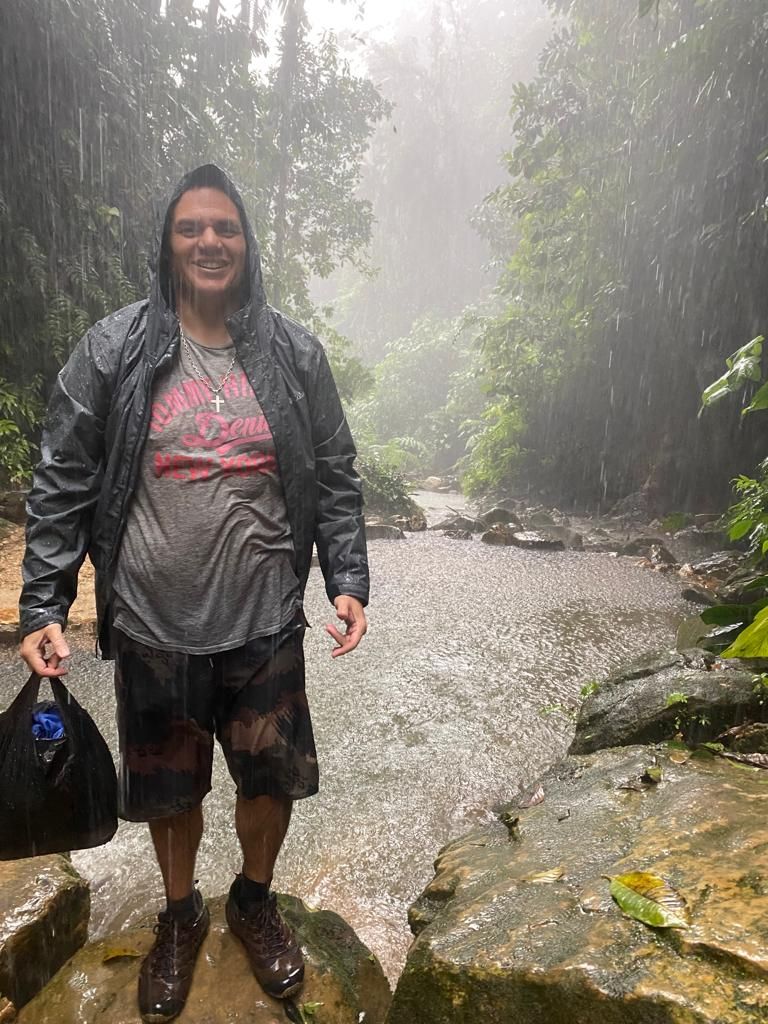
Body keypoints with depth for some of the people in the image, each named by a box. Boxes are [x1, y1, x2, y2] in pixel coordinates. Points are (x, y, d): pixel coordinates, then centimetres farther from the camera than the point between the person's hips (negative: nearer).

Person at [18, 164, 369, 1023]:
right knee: (168, 787, 19)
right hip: (152, 625, 0)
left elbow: (336, 479, 3)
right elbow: (61, 487, -2)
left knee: (272, 775, 15)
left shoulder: (294, 355, 0)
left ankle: (254, 901, 47)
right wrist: (42, 610, -5)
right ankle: (180, 914, 49)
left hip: (265, 621, 1)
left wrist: (348, 583, -3)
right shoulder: (112, 351, -3)